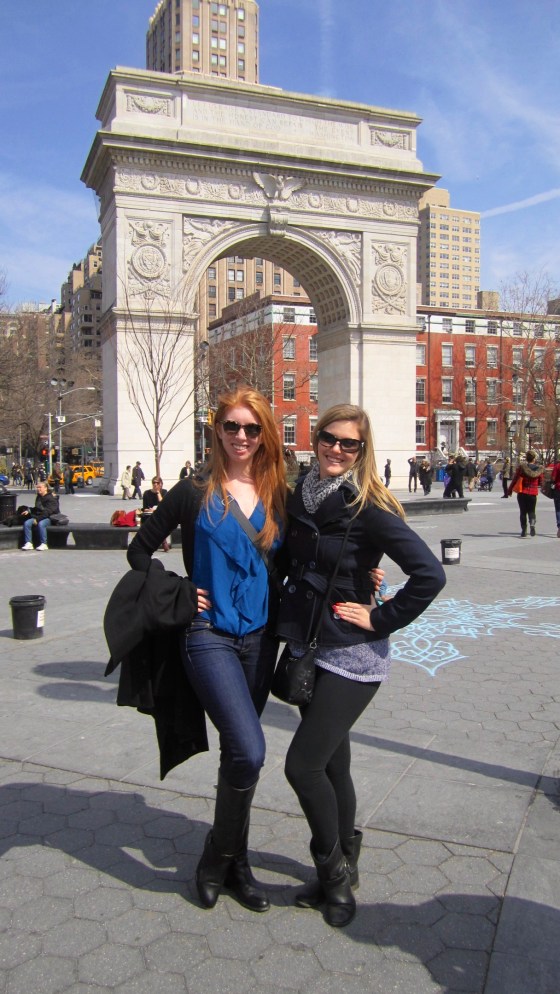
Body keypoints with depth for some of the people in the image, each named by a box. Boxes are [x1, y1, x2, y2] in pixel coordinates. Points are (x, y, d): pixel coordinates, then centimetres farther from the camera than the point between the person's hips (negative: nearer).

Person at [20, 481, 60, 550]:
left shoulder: (51, 498, -10)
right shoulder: (38, 497, 16)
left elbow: (48, 512, -18)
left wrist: (37, 519, -23)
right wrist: (28, 510, 7)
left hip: (50, 517, -7)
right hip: (38, 517, 7)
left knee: (41, 524, -37)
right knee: (27, 523, -19)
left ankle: (44, 544, -27)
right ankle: (28, 543, -20)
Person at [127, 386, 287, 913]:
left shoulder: (276, 496, 6)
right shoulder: (195, 492, -5)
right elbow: (140, 550, 3)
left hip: (260, 636, 4)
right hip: (209, 636, -4)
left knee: (239, 749, 14)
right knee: (249, 750, -15)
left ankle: (233, 859, 33)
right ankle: (221, 854, 12)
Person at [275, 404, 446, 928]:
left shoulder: (367, 507, -16)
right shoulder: (299, 498, 3)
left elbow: (430, 573, -21)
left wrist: (380, 619, -16)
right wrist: (292, 611, 9)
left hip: (351, 656, -6)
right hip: (308, 649, 6)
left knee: (303, 764, -7)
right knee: (331, 764, 17)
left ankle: (334, 869, 19)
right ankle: (340, 873, 35)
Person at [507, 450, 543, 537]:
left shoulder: (521, 466, -9)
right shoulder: (539, 469, -1)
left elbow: (515, 479, -7)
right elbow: (540, 483, 6)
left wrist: (509, 490, 3)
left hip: (522, 493, -1)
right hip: (533, 493, 1)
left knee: (523, 512, 7)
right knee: (532, 511, 12)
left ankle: (524, 531, 5)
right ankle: (532, 524, -16)